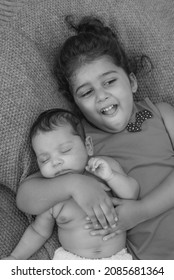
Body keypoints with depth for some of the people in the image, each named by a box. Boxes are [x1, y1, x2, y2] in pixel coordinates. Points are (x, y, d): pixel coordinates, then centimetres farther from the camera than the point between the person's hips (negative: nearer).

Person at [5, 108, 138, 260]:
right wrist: (16, 257, 2)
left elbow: (132, 195, -7)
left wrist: (110, 176, -23)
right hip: (70, 260, 0)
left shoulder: (107, 166, -5)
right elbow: (39, 231, 8)